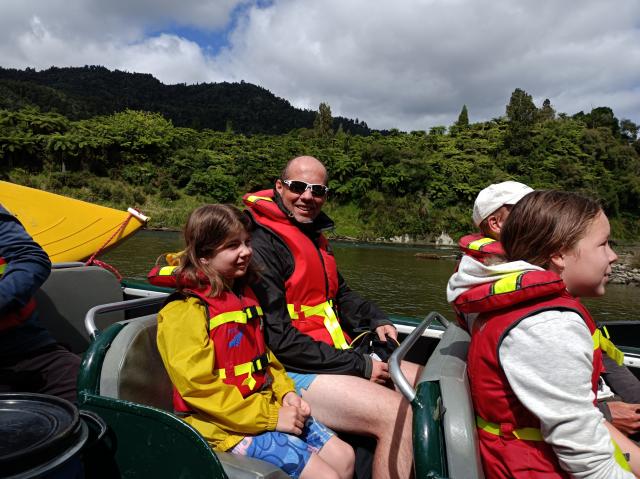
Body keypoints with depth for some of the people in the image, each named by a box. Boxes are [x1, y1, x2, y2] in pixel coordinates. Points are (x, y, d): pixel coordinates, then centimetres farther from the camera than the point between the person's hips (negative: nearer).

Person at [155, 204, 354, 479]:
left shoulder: (243, 296, 12)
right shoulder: (184, 311, -15)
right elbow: (199, 387, -21)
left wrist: (286, 394, 3)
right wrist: (270, 417, -19)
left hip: (269, 407, 8)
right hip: (225, 426, -8)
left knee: (343, 457, 5)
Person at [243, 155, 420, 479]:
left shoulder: (314, 236, 15)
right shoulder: (263, 244, -15)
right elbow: (276, 338, -21)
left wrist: (375, 321, 7)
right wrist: (358, 366, -16)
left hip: (338, 354, 10)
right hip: (294, 371, -10)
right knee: (397, 414, -23)